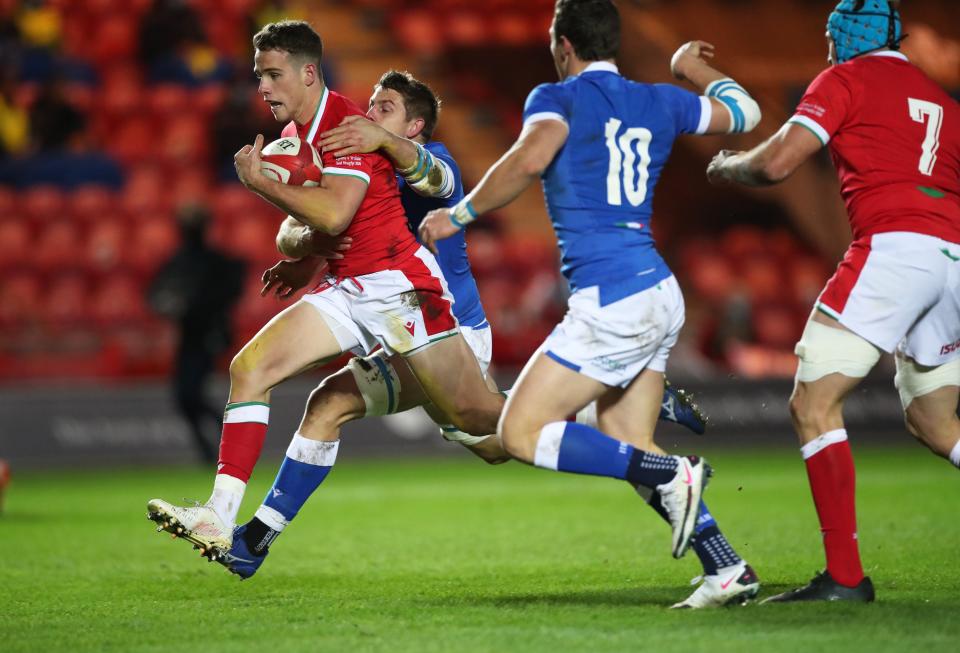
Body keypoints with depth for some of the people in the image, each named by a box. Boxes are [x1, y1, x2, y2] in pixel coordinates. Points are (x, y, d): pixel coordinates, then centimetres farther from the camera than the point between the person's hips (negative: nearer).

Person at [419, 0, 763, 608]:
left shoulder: (558, 98, -3)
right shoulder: (660, 102, 15)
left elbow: (531, 157, -24)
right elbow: (745, 111, 29)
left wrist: (460, 215, -13)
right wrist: (694, 67, 47)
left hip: (609, 303, -8)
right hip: (658, 292, 8)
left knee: (521, 433, -4)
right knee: (626, 451, 15)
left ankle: (672, 474, -14)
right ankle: (728, 569, 5)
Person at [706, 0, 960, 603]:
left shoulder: (846, 80, 5)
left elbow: (776, 164, -4)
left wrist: (726, 167, 16)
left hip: (893, 249, -8)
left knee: (814, 404, -7)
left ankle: (845, 576, -16)